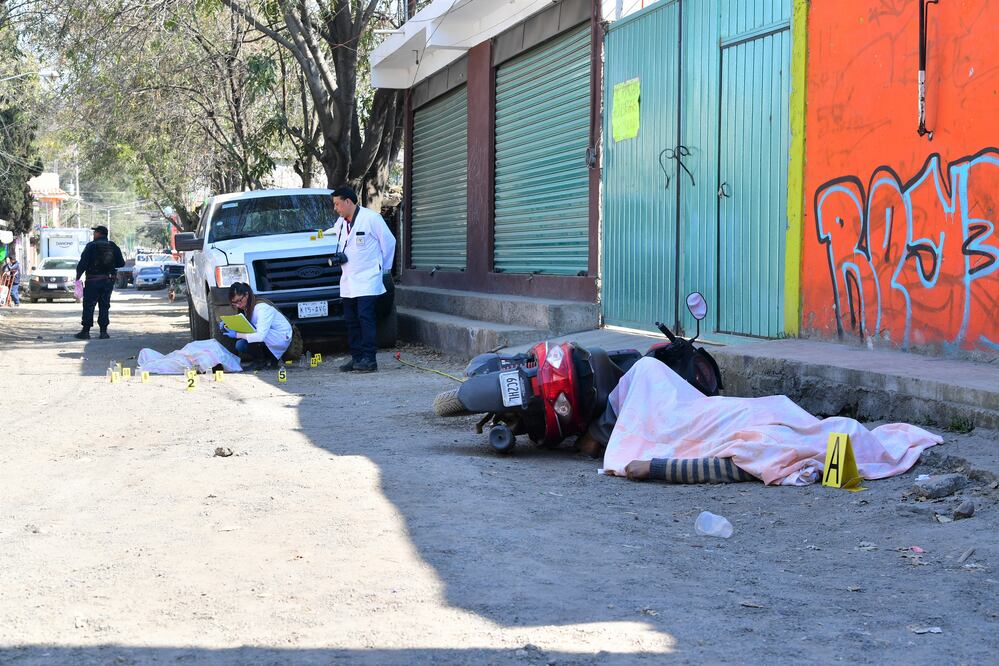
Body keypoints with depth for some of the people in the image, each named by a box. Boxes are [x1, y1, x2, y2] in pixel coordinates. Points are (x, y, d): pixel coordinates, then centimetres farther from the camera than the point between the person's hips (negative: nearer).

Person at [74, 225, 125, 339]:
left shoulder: (91, 246, -8)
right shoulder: (113, 247, 6)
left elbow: (83, 263, -12)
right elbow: (121, 263, 7)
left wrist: (78, 277, -5)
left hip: (93, 281, -4)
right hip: (108, 281, 4)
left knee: (88, 306, 1)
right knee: (104, 306, 9)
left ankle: (86, 331, 0)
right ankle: (103, 332, 5)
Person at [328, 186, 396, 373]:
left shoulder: (371, 218, -7)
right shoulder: (341, 222, 15)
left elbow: (388, 241, -1)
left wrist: (383, 267, 6)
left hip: (367, 280, -8)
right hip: (348, 281, 8)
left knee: (365, 317, -13)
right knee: (351, 320, 6)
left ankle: (369, 359, -14)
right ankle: (356, 357, 11)